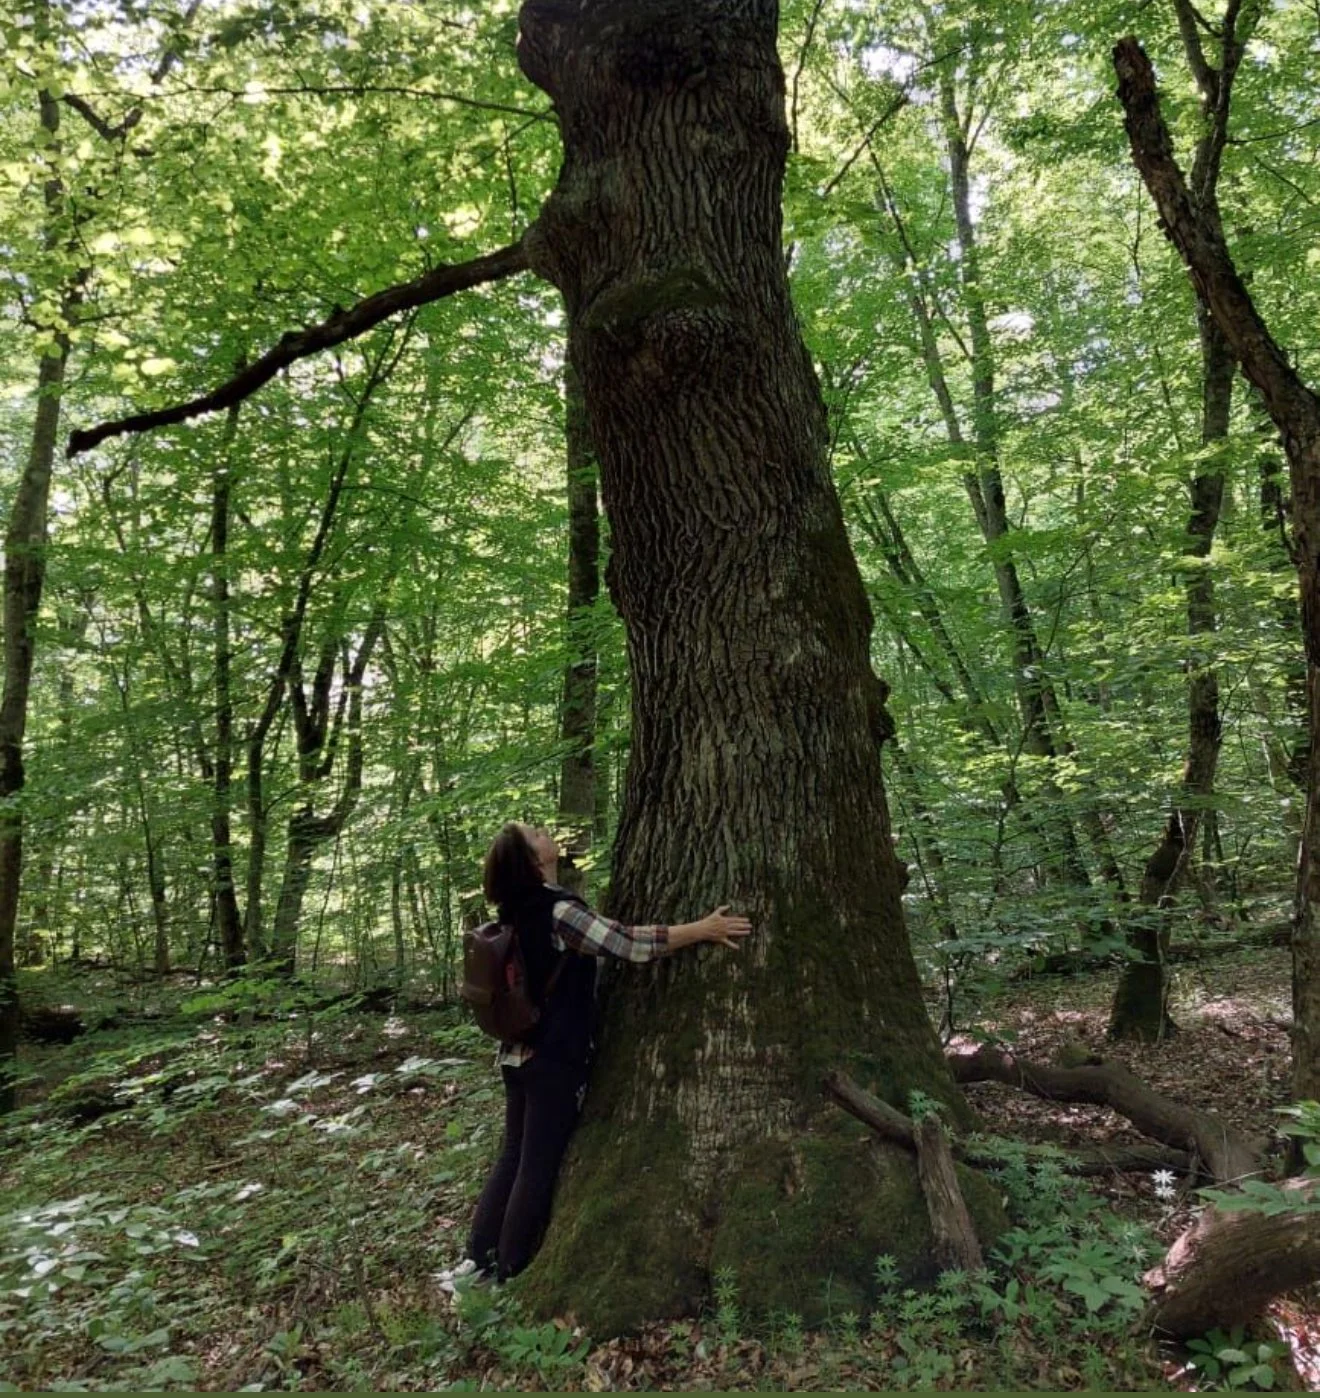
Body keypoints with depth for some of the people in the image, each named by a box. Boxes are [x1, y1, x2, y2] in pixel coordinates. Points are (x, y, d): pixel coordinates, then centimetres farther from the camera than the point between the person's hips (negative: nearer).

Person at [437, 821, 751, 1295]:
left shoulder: (520, 913, 5)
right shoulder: (558, 910, -21)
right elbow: (628, 943, -26)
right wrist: (703, 929, -21)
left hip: (519, 1055, 8)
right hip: (554, 1060, -8)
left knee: (513, 1157, 16)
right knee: (539, 1167, 4)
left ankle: (478, 1259, 22)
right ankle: (509, 1276, 15)